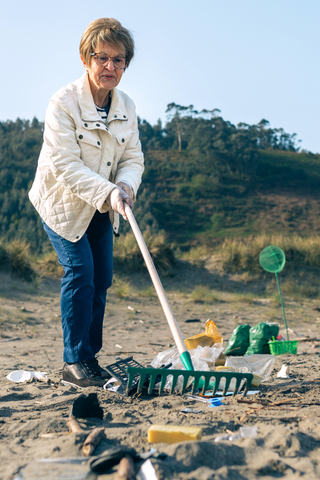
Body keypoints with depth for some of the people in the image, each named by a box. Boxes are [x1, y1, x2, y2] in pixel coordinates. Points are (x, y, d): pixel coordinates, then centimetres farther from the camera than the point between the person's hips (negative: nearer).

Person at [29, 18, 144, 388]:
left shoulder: (127, 107, -3)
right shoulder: (63, 103, -22)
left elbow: (133, 157, 1)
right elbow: (66, 165, -27)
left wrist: (126, 184, -22)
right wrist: (108, 192, -37)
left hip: (101, 206, 6)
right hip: (62, 203, -6)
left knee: (102, 277, 5)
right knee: (80, 270, -17)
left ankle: (90, 357, 19)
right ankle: (74, 362, -6)